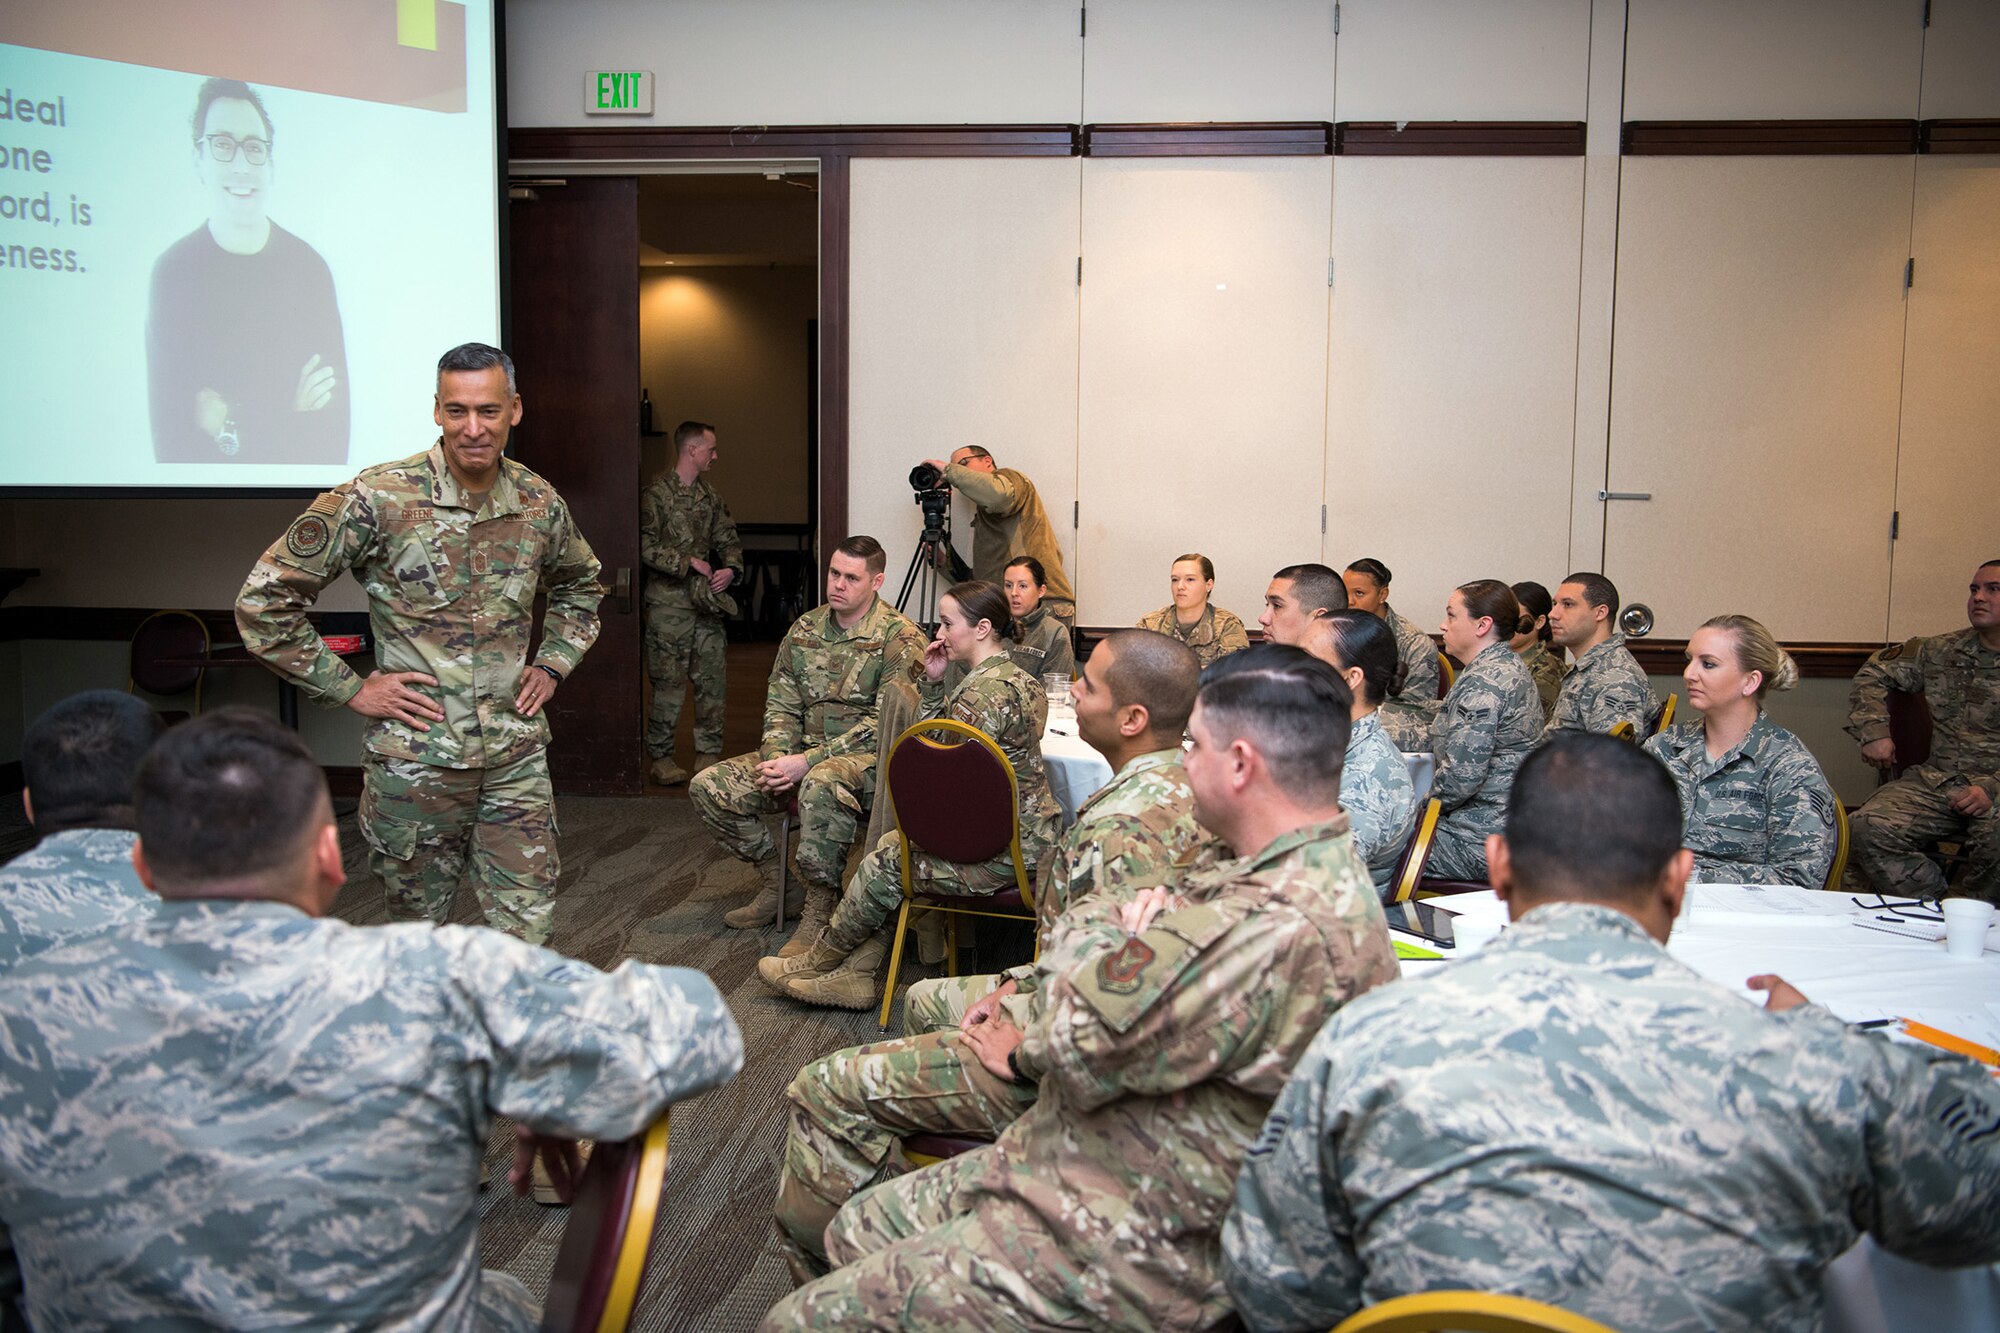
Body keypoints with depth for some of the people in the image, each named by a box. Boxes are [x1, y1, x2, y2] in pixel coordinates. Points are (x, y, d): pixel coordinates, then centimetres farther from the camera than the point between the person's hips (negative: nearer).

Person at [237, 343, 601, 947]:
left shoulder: (540, 504, 2)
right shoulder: (377, 500, -12)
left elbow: (580, 588, 23)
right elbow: (263, 600, -8)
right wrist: (349, 687, -8)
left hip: (516, 753, 3)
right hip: (416, 755, -3)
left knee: (528, 929, 8)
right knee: (420, 926, 12)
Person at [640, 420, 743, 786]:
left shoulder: (710, 495, 14)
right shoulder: (656, 494, -7)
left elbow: (727, 538, 15)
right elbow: (647, 548, -13)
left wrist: (731, 568, -4)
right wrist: (689, 562, -15)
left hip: (707, 601, 6)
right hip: (668, 603, -6)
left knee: (713, 679, 6)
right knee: (669, 682, -2)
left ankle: (708, 754, 15)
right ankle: (660, 757, 9)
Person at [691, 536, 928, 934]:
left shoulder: (899, 638, -10)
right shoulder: (805, 628, 11)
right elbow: (781, 705, 12)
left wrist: (808, 761, -22)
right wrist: (777, 758, -10)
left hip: (869, 757, -7)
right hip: (804, 754, 7)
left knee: (821, 784, -41)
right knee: (708, 786, -6)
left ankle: (820, 904, -23)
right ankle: (778, 882, 9)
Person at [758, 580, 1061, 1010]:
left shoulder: (981, 693, -21)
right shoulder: (1018, 678, 11)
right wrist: (933, 682, 6)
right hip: (1031, 834, 10)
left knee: (885, 862, 4)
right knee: (891, 843, 13)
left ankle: (820, 962, 26)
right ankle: (860, 970, 15)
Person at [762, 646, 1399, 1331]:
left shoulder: (1284, 931, -30)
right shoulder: (1315, 870, 7)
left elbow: (1082, 1041, -22)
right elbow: (1083, 920, 15)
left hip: (1131, 1254, -10)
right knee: (856, 1229, 20)